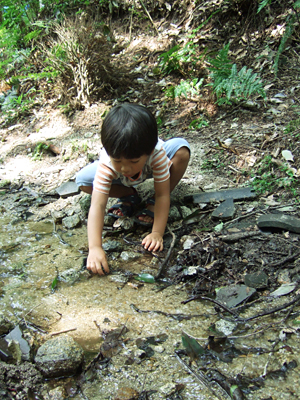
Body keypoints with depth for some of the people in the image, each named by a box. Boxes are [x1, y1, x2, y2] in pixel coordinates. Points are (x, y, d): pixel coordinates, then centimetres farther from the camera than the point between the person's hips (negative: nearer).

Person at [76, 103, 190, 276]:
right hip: (118, 180, 1)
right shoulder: (107, 165, -42)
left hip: (149, 169, 0)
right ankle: (130, 196, 0)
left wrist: (157, 233, -42)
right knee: (82, 180, -23)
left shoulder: (157, 153, -42)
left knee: (181, 148, -28)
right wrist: (95, 248, -56)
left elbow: (163, 195, -37)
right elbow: (97, 205, -47)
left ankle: (154, 205, -15)